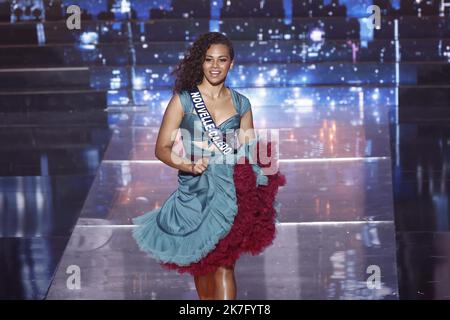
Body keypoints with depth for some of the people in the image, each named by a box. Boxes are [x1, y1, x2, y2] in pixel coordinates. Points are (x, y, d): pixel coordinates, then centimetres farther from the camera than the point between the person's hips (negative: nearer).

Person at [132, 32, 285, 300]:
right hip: (195, 191, 0)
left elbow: (249, 151, 14)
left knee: (223, 264, -11)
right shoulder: (183, 100, -1)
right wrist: (188, 165, -23)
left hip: (231, 188, 0)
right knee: (202, 264, 11)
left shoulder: (241, 104, 7)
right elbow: (162, 148, -5)